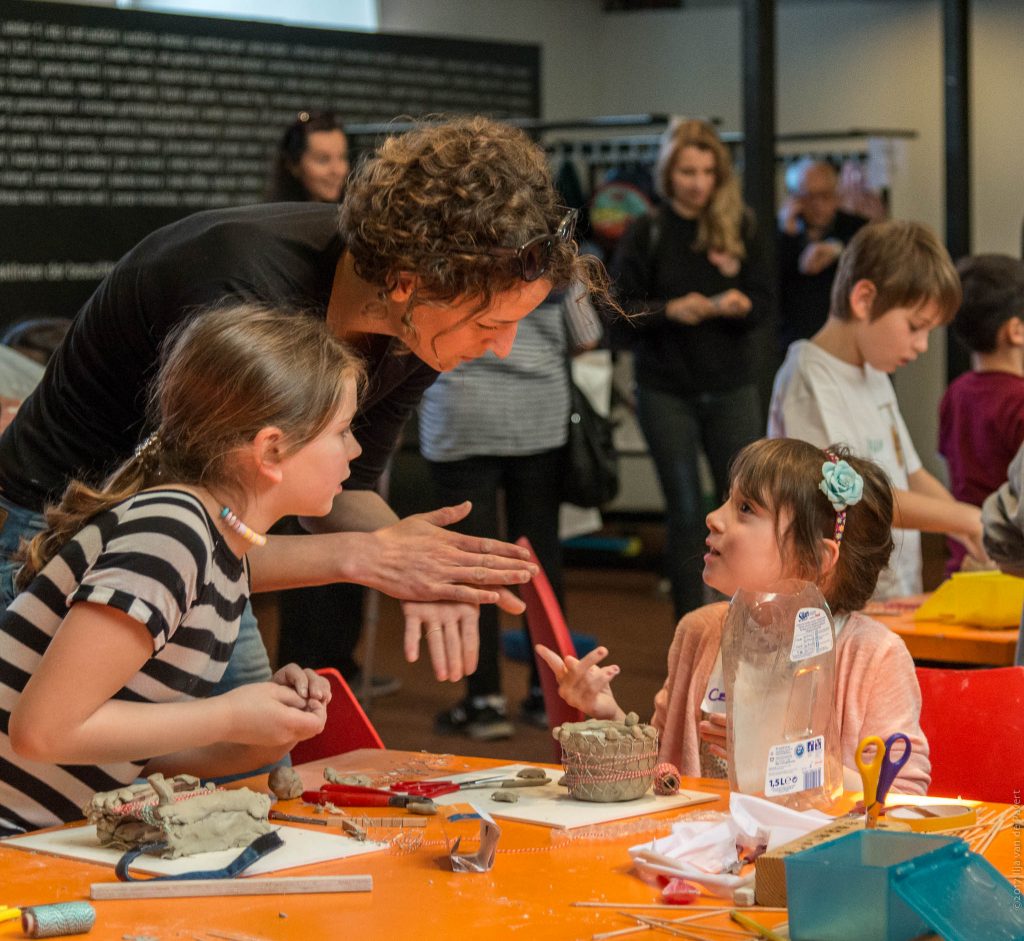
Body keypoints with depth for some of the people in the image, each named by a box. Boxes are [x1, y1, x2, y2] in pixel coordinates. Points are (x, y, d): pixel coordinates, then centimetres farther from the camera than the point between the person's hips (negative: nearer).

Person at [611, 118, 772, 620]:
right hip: (666, 389, -1)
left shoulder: (741, 227, 2)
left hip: (731, 387, 1)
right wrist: (669, 310, -20)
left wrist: (736, 305, -21)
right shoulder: (647, 233, -1)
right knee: (685, 512, 5)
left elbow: (762, 298, 1)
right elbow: (622, 305, -2)